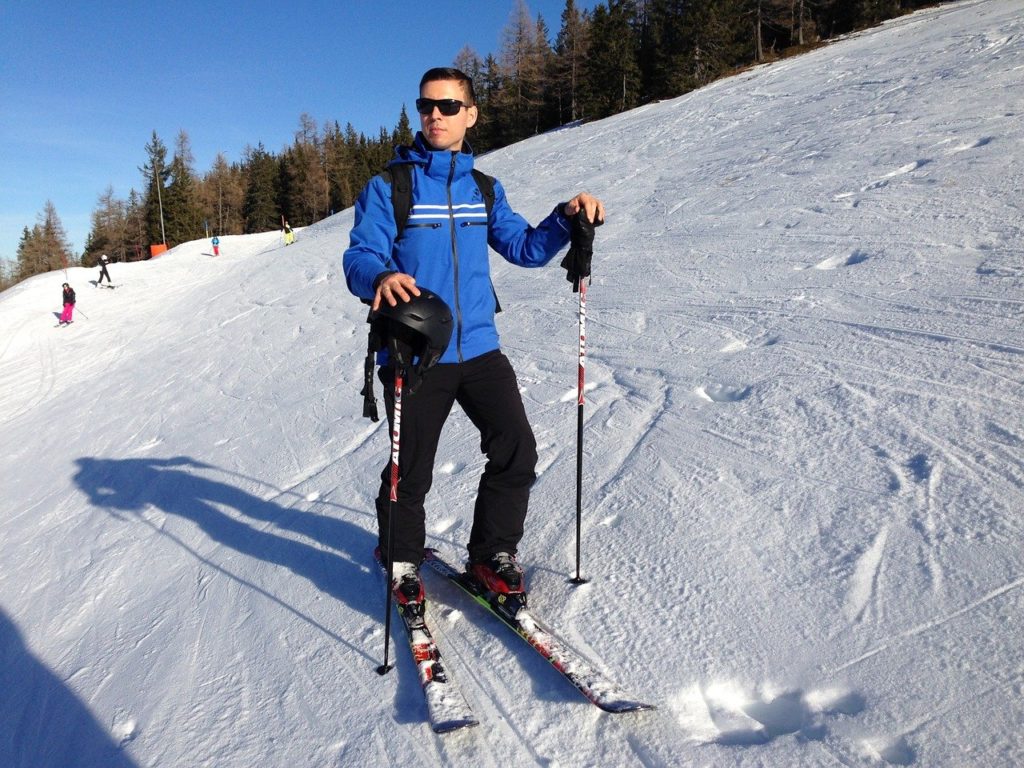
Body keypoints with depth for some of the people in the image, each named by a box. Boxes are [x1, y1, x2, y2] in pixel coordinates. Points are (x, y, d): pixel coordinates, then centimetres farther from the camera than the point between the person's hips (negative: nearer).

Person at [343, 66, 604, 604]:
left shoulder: (484, 189, 13)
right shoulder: (389, 187, -1)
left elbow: (524, 248, 15)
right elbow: (359, 258, -11)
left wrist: (565, 219, -2)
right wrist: (380, 278, -34)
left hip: (479, 348, 4)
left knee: (516, 450, 0)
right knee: (411, 468, 4)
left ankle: (492, 553, 22)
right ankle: (401, 561, 30)